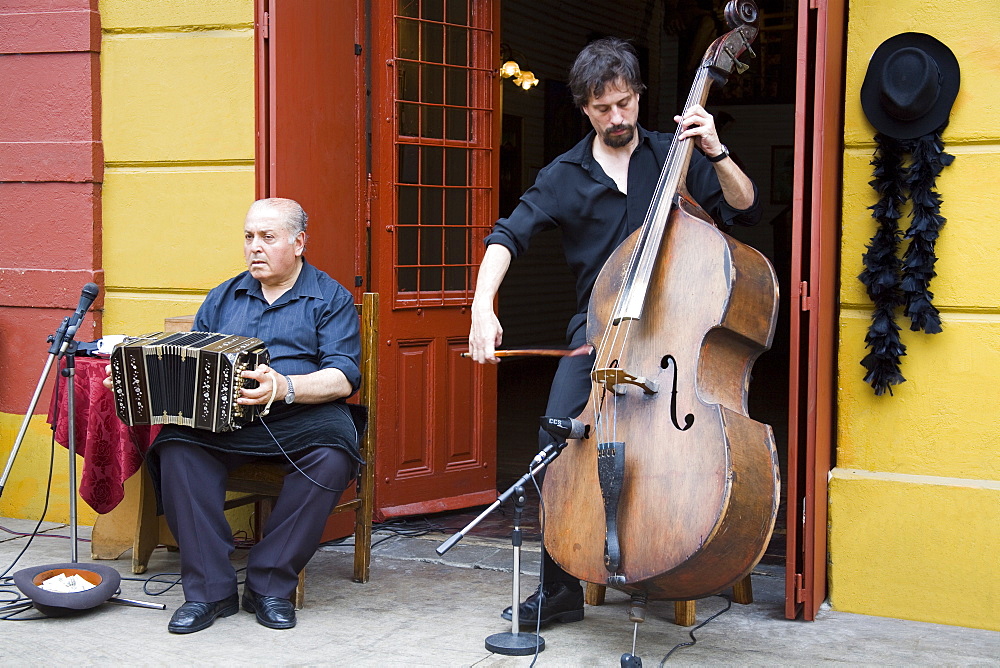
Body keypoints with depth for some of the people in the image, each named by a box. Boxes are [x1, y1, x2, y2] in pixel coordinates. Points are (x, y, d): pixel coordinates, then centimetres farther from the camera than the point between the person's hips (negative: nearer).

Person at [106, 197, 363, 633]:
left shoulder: (330, 298, 7)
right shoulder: (223, 298, 22)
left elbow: (343, 377, -7)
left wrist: (285, 387, -25)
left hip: (302, 417, -3)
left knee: (333, 453, -35)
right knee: (177, 444, -28)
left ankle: (270, 585, -22)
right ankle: (209, 589, -23)